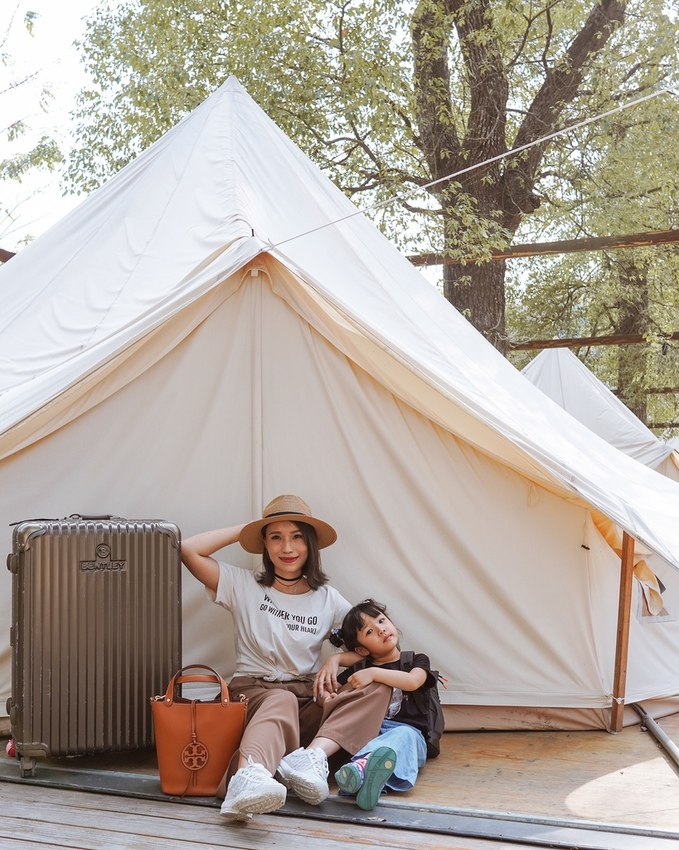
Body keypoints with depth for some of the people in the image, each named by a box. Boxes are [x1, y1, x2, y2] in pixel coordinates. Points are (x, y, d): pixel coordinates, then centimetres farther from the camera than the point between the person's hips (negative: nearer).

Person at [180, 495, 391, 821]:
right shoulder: (244, 586, 7)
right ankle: (248, 779, -70)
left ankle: (313, 755, -44)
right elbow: (189, 550, -4)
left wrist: (336, 658, -8)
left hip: (309, 701, 3)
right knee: (281, 701, -40)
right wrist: (246, 527, 4)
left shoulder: (328, 599, 13)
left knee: (378, 688, -23)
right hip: (255, 693, -3)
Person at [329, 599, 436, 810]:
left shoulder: (416, 660, 15)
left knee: (403, 735, -37)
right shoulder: (358, 670, 21)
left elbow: (413, 681, -9)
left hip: (407, 732, -2)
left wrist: (374, 673, -12)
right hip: (366, 733, 2)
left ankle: (361, 767, -71)